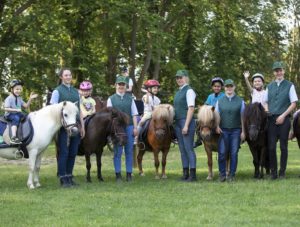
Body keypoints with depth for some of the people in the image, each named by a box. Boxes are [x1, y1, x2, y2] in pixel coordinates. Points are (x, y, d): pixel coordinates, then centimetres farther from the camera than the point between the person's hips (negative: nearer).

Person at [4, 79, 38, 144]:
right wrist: (16, 110, -24)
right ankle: (13, 137, -52)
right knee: (16, 118, -37)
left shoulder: (19, 98, 14)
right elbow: (6, 108, -18)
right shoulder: (9, 98, -9)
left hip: (17, 114, 8)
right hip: (9, 114, -8)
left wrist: (30, 99, -1)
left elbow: (26, 106, 12)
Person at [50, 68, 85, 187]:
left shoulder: (76, 91, 14)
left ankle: (69, 177, 16)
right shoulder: (57, 91, -1)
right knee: (64, 152, -4)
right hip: (63, 126, -5)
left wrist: (82, 126, 10)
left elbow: (80, 110, 16)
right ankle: (63, 179, 0)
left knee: (73, 153, 7)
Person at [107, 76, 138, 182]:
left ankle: (129, 174, 11)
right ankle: (118, 174, 7)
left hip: (129, 126, 2)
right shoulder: (111, 99, 4)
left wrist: (135, 127, 0)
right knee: (117, 152, 2)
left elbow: (134, 114, 8)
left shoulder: (130, 98, 9)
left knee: (129, 151, 5)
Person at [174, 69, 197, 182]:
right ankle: (185, 174, 16)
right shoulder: (178, 92, 16)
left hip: (186, 121, -9)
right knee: (182, 149, 10)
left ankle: (192, 175, -4)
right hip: (177, 122, 9)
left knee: (188, 148, -7)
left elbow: (191, 108, -15)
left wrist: (186, 125, -19)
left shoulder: (189, 91, -9)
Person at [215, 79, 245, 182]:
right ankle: (222, 174, 6)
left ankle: (232, 175, 10)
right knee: (222, 153, -4)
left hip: (236, 130, 0)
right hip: (223, 130, 1)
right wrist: (217, 126, -9)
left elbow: (242, 117, 4)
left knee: (234, 153, 1)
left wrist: (243, 132, -1)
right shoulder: (219, 101, 9)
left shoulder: (240, 101, 6)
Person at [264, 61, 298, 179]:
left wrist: (283, 115, -10)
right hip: (272, 119, 3)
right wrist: (267, 111, -3)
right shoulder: (270, 86, 12)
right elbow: (266, 102, 18)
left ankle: (282, 172, 8)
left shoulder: (289, 85, 1)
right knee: (271, 146, -1)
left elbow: (293, 103, -2)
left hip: (284, 119, -3)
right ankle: (273, 172, 8)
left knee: (283, 146, 1)